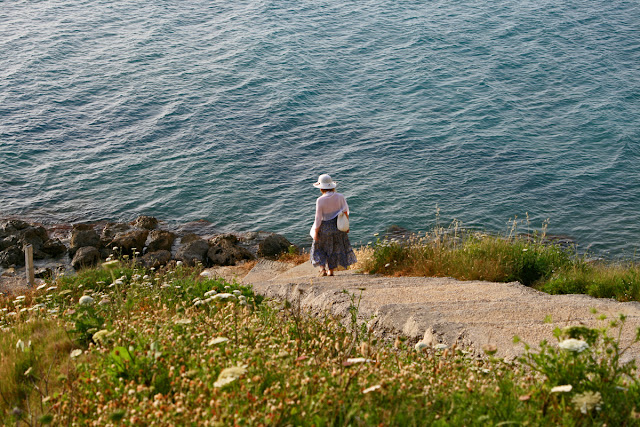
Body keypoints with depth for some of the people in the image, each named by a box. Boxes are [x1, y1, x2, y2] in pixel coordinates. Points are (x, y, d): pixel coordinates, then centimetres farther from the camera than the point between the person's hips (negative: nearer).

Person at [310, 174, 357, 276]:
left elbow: (318, 218, -14)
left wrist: (315, 232, -5)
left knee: (319, 248, 17)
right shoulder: (340, 197, -10)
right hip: (338, 227, 3)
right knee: (336, 248, 18)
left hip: (325, 228, -3)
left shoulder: (320, 200, -18)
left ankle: (322, 268, 5)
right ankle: (331, 270, 22)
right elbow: (345, 212, -1)